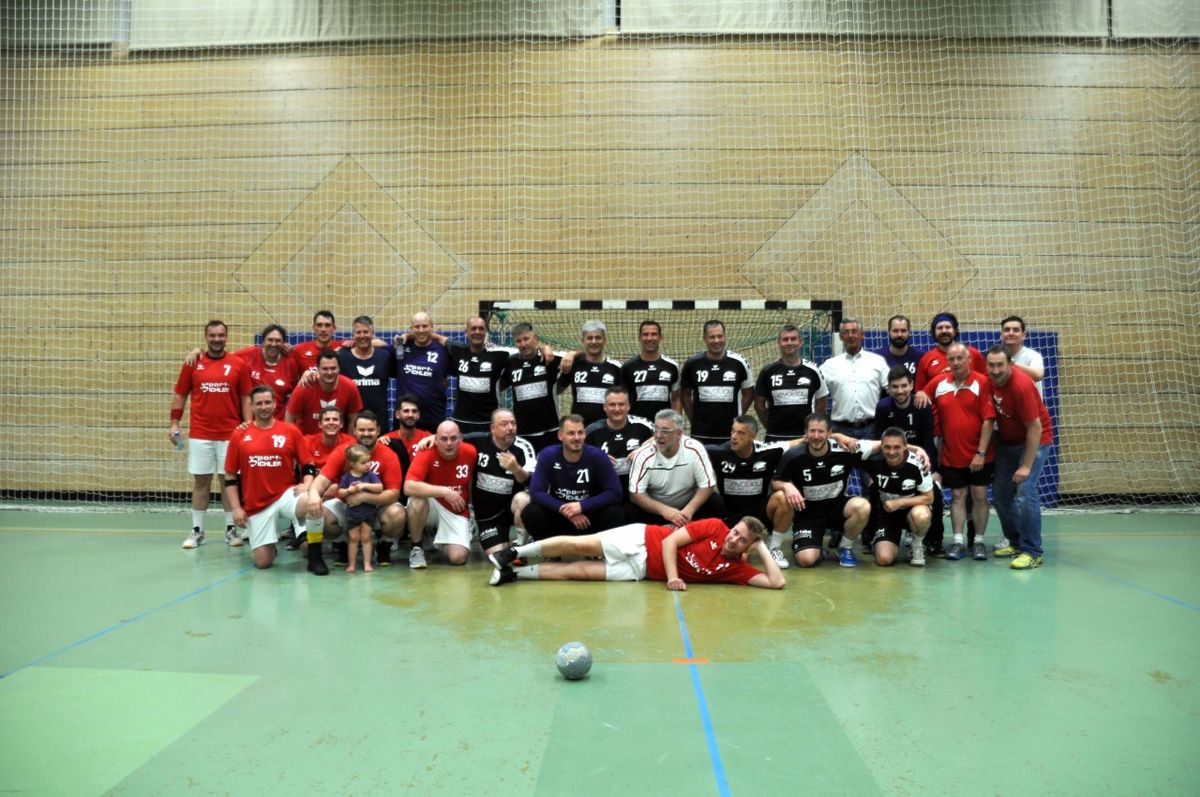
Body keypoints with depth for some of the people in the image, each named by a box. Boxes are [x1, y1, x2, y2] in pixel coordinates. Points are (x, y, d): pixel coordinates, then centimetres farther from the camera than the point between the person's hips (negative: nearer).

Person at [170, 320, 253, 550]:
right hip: (199, 434, 1)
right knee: (200, 481, 6)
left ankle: (230, 529, 14)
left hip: (230, 434, -1)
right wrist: (174, 423, 2)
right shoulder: (192, 364, 4)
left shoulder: (238, 365, 2)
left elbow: (246, 399, 4)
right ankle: (197, 531, 14)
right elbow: (180, 395, 10)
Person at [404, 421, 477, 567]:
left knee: (458, 557, -18)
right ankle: (417, 548, -11)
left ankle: (440, 541, 21)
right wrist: (444, 491, -38)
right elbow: (408, 487, -34)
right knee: (418, 498, -37)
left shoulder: (471, 452, -14)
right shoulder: (426, 454, -21)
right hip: (432, 507, -2)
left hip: (456, 512, 2)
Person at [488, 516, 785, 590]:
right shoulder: (715, 526, -9)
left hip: (643, 570, 2)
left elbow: (778, 582, -11)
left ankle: (514, 573, 0)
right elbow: (670, 540, -11)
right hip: (642, 540, -2)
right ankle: (515, 553, 6)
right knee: (580, 545, -15)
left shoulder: (735, 569, -3)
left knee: (579, 571, -11)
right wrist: (672, 576, -24)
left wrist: (762, 548, -9)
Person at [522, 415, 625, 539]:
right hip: (559, 515, 1)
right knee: (530, 514, -26)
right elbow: (536, 493, -15)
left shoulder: (597, 456, -14)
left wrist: (582, 506, -27)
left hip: (590, 514, 0)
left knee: (616, 513, -28)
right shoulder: (547, 455, -11)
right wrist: (563, 509, -26)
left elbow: (615, 493, -18)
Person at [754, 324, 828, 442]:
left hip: (805, 436, 0)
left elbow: (821, 402, 11)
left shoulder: (812, 370, 2)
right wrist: (771, 425, 6)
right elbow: (759, 403, 7)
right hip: (776, 437, 0)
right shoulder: (768, 372, 0)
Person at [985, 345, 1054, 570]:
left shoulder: (1021, 385, -27)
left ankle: (1032, 552, -10)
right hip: (1006, 441, 7)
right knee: (1000, 492, 5)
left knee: (1024, 491, -17)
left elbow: (1035, 428, -24)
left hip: (1034, 440, -7)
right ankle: (1015, 541, 22)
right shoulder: (989, 378, -9)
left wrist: (1026, 466, -23)